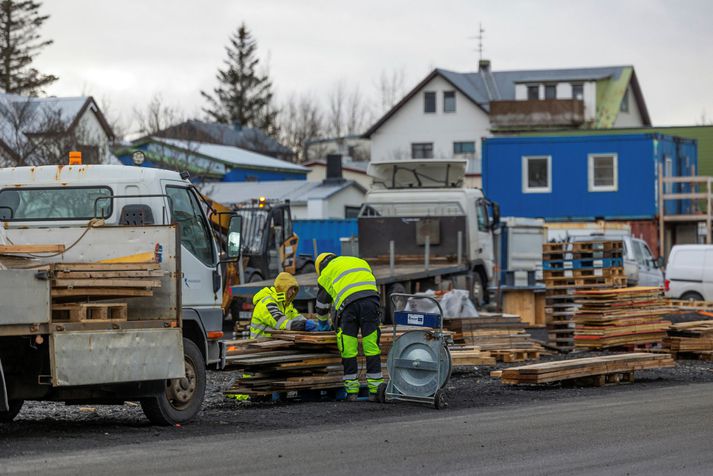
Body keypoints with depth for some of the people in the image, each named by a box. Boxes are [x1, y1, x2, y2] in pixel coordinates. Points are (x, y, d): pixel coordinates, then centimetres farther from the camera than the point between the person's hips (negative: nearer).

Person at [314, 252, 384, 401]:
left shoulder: (326, 272, 24)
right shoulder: (360, 262, 35)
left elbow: (322, 303, 32)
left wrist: (323, 321, 52)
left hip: (348, 303, -3)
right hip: (370, 298, 3)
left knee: (348, 349, 4)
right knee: (371, 346, 4)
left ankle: (352, 390, 6)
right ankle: (375, 390, 2)